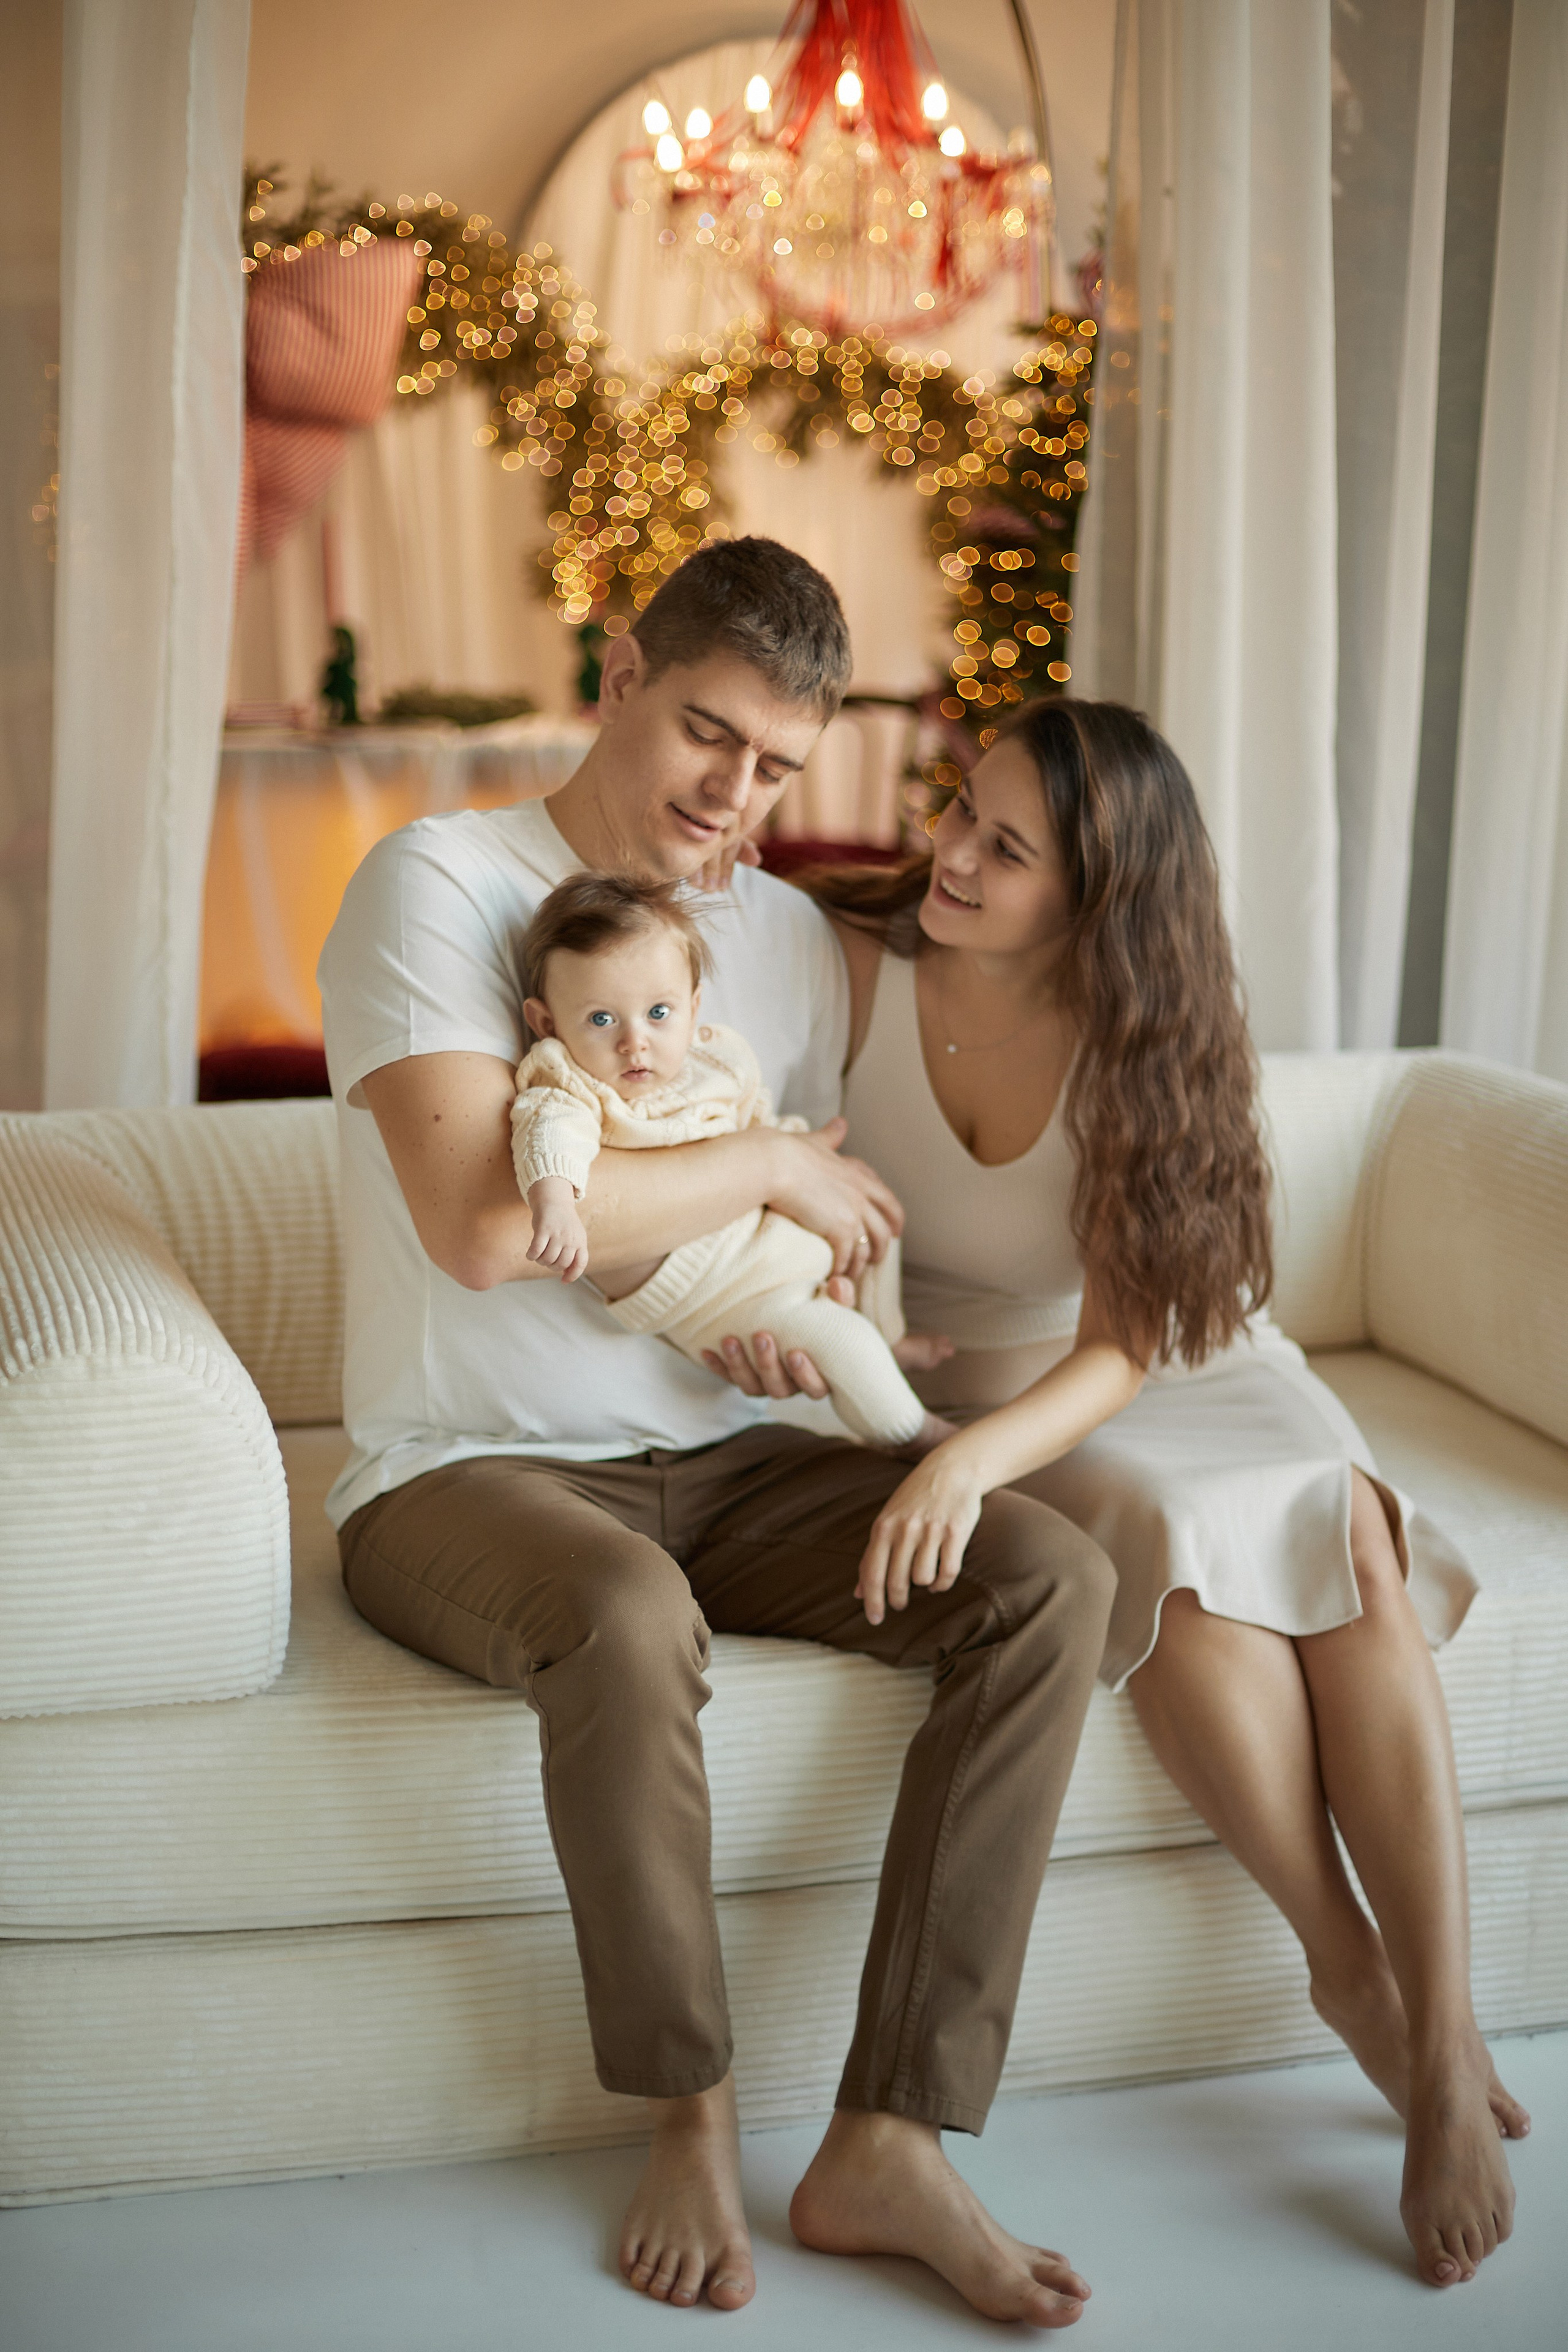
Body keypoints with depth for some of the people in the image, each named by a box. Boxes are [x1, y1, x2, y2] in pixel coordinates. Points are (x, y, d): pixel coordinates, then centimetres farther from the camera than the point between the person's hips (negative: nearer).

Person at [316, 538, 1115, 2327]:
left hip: (715, 1461, 6)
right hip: (464, 1474, -6)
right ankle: (690, 2114, -14)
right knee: (631, 1623, -40)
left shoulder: (791, 941, 11)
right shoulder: (440, 885, -10)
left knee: (1049, 1577, -18)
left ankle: (889, 2142, -16)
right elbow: (481, 1223, -25)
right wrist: (772, 1169, -14)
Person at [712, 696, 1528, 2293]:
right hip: (951, 1374, -1)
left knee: (1352, 1552, -30)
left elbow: (1126, 1344, -21)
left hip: (1168, 1366, 1)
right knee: (1185, 1556, -33)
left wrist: (974, 1454, -40)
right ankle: (1350, 1976, -16)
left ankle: (1445, 2047, -26)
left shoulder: (1147, 1036, -15)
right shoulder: (848, 966, -14)